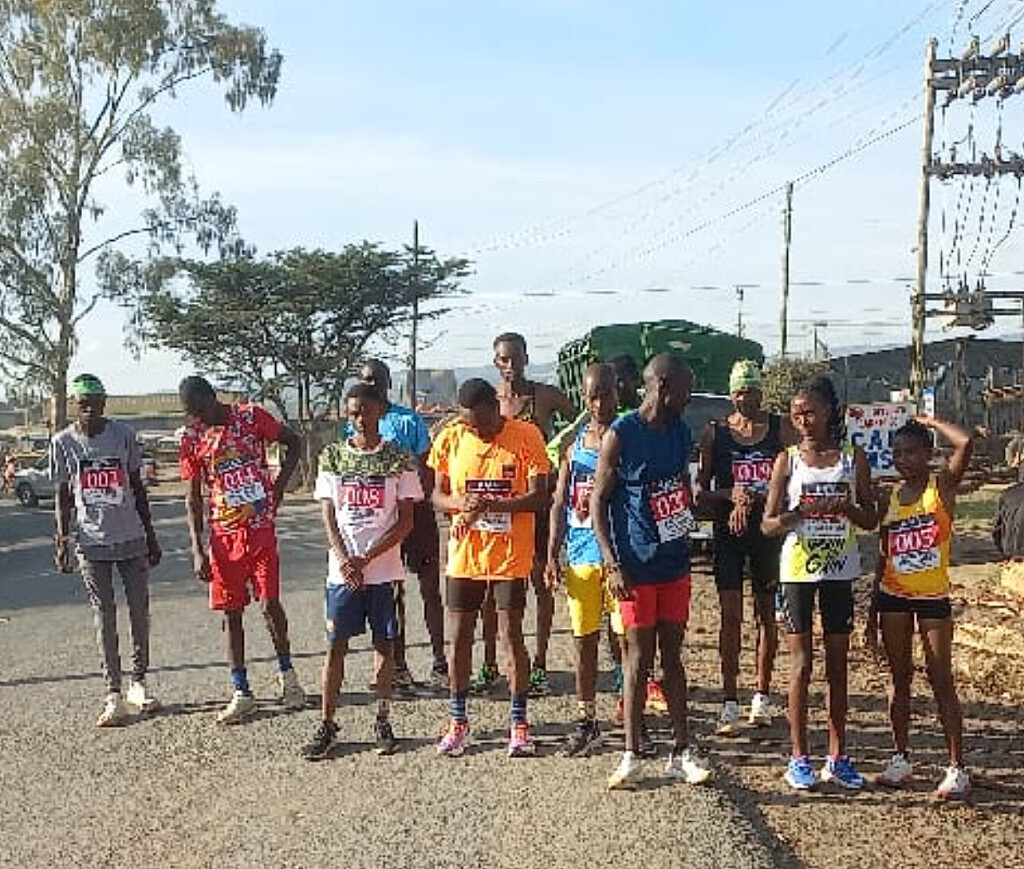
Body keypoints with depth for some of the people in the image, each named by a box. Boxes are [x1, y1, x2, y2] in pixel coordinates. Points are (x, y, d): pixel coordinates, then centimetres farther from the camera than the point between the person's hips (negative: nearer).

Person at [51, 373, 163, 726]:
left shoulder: (123, 434, 2)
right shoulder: (63, 442, 0)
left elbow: (137, 488, 8)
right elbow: (62, 495, 6)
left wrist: (151, 537, 9)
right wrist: (62, 538, -6)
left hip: (131, 538, 1)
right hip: (91, 543, -1)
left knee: (140, 611, 4)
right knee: (104, 616, 1)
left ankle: (138, 683, 19)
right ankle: (114, 695, 4)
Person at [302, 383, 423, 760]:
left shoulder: (399, 459, -1)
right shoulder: (333, 456, 5)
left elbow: (406, 521, -2)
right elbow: (328, 515, 4)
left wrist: (367, 558, -10)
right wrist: (344, 559, -10)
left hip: (385, 568, -1)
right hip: (342, 569, 1)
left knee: (384, 642, 6)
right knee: (336, 644, 3)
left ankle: (383, 721, 17)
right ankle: (326, 725, 11)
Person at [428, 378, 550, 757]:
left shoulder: (526, 437, -9)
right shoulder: (450, 439, 0)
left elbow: (539, 496, -10)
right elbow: (437, 495, 6)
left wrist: (496, 504, -26)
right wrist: (460, 503, -17)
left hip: (510, 556, -3)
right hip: (464, 555, 3)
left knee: (511, 635, 2)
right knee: (458, 637, 7)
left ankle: (519, 723, 16)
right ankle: (458, 722, 22)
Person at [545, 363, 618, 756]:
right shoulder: (573, 443, 11)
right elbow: (559, 505, 12)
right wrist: (552, 556, 4)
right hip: (581, 554, 4)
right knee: (583, 640, 9)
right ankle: (587, 721, 19)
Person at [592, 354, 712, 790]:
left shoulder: (682, 433, 9)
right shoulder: (620, 435, -11)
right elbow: (598, 501, -10)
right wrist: (612, 563, -16)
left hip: (675, 562, 6)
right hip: (636, 568, -5)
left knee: (672, 656, 11)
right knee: (638, 659, 2)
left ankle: (682, 750, 19)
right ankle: (632, 756, 13)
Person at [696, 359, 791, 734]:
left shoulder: (780, 429, 3)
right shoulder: (715, 432, 2)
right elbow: (701, 490, 4)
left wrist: (753, 502, -12)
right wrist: (729, 496, -15)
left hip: (769, 530, 1)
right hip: (728, 531, -1)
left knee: (766, 613, 9)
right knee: (730, 615, -5)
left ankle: (762, 696, 22)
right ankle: (730, 703, -1)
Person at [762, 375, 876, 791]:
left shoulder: (853, 458, 3)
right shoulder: (787, 460, 0)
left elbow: (870, 520, 5)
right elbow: (768, 524, -3)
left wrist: (848, 509, -16)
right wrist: (803, 512, -22)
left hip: (839, 571, 2)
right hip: (798, 571, -2)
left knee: (837, 666, 9)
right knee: (801, 666, 2)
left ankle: (838, 758, 18)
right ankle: (799, 759, 11)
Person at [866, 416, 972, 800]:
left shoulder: (942, 486, -6)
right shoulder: (890, 497, 7)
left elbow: (965, 443, -26)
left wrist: (932, 422, -9)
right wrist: (873, 611, 12)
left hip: (933, 596, -4)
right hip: (893, 596, 4)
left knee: (941, 680, -2)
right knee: (899, 677, 11)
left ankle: (957, 768, 4)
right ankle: (901, 760, 20)